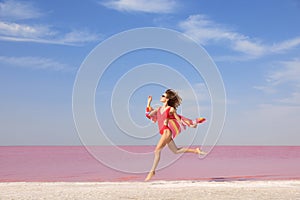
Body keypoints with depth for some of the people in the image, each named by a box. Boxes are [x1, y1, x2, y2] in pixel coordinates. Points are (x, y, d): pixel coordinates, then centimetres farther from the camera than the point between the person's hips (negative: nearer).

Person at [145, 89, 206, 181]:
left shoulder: (171, 109, -4)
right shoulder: (159, 109, 15)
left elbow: (178, 118, 4)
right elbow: (149, 113, 19)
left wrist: (190, 125, 6)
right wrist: (149, 102, 17)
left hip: (167, 131, -8)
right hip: (163, 133, 8)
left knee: (157, 150, -12)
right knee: (176, 151, 15)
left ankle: (152, 171, -6)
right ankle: (195, 150, 24)